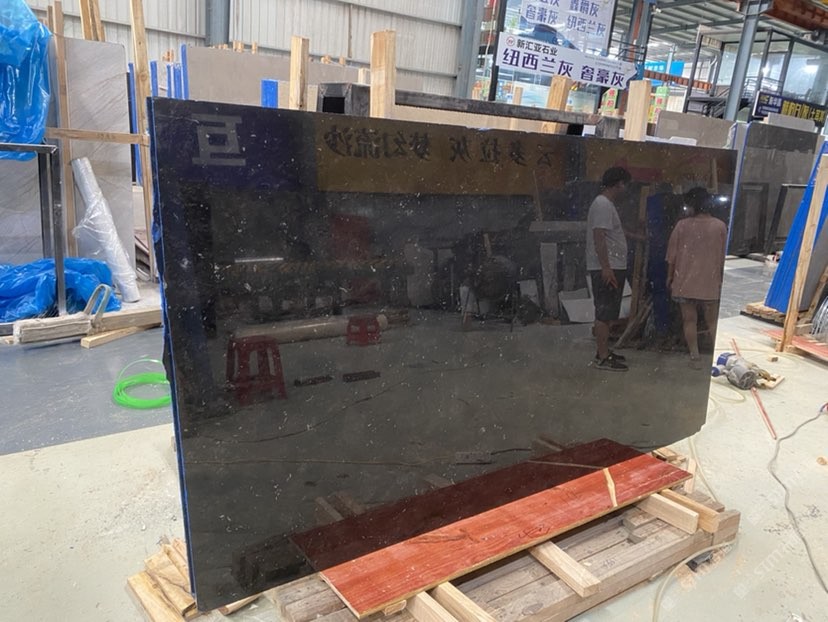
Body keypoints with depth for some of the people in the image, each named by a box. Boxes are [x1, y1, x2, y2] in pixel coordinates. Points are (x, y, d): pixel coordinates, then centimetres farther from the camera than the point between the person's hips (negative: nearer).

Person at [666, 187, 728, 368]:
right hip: (710, 283, 1)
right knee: (712, 321, 12)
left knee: (689, 320, 6)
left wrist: (670, 276, 9)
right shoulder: (720, 226, -2)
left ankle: (695, 358, 7)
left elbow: (672, 255, -3)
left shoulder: (682, 225, -6)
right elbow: (723, 257, 3)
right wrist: (721, 277, 16)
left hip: (685, 282, -1)